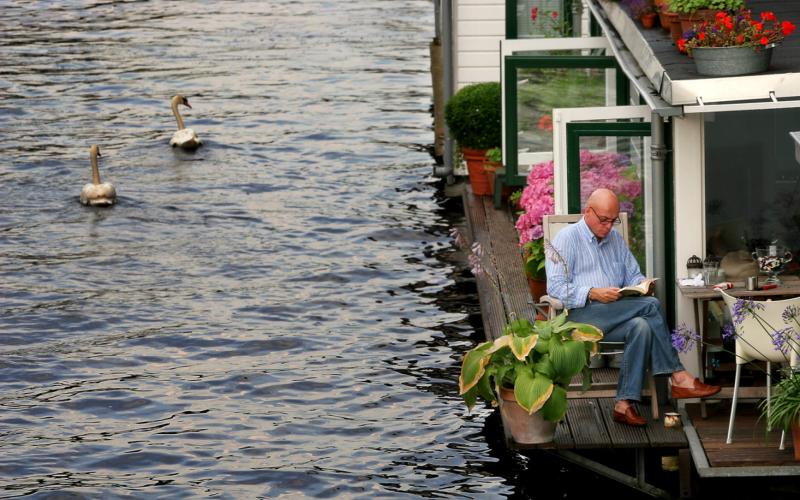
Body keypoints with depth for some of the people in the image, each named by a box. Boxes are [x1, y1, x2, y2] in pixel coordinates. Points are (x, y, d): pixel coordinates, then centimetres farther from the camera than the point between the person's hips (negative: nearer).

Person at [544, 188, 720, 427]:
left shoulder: (616, 239, 24)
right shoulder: (567, 239, 2)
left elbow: (633, 275, 28)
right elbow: (555, 287, -9)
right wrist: (593, 294, -22)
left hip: (616, 317, 7)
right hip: (580, 315, -7)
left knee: (641, 327, -30)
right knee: (651, 306, -25)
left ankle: (625, 403, -35)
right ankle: (678, 377, -23)